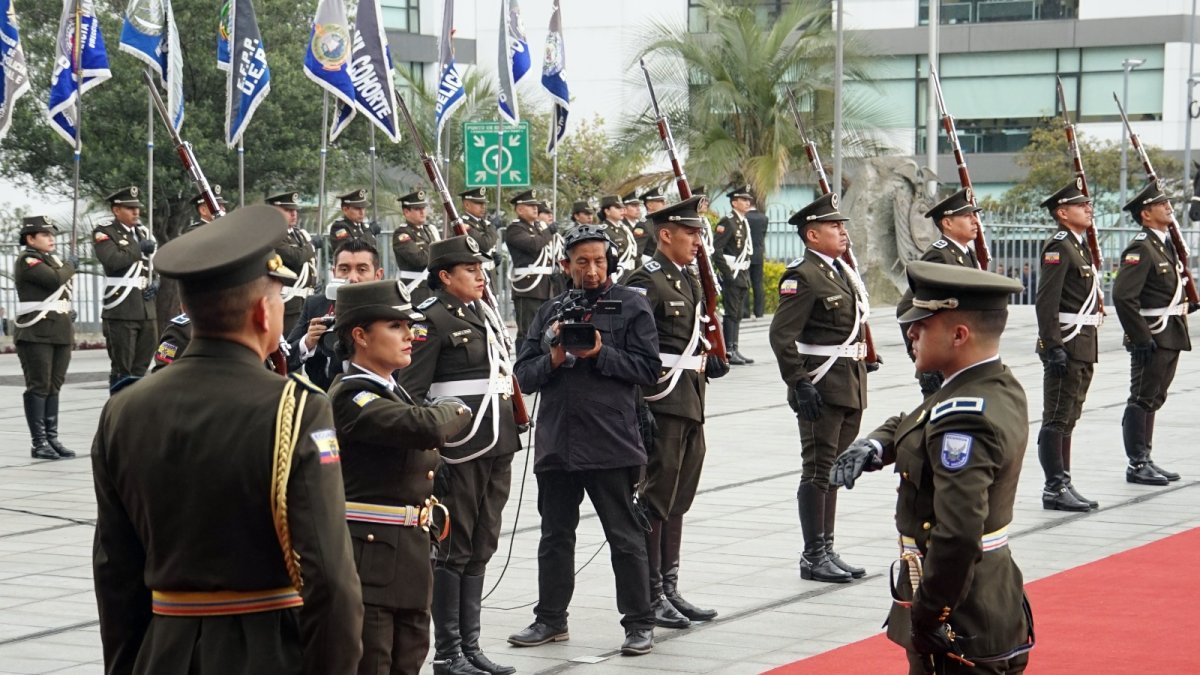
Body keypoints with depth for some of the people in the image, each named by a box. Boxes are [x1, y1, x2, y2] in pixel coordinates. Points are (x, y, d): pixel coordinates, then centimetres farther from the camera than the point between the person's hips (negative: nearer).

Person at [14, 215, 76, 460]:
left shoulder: (53, 259, 18)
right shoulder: (27, 260, -8)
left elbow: (67, 288, 22)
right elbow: (56, 279, -21)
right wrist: (69, 267, -1)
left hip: (61, 332, 8)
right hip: (36, 334, -8)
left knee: (54, 387, 8)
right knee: (38, 387, -5)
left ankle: (52, 438, 11)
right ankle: (39, 443, -4)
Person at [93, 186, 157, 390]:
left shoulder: (143, 232, 17)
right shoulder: (104, 233, -4)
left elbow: (157, 263, 22)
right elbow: (111, 260, -22)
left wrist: (155, 284, 3)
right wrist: (140, 249, -12)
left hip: (147, 311, 6)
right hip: (121, 312, -6)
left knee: (141, 367, 10)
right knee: (121, 369, -3)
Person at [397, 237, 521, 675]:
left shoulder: (486, 314, 15)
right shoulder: (432, 320, -9)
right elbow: (411, 392, -13)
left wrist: (511, 435, 20)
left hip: (497, 445, 8)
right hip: (459, 449, -8)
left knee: (480, 548, 12)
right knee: (454, 549, -1)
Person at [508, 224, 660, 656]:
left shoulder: (631, 308, 1)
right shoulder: (550, 312, 12)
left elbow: (648, 369, -7)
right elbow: (524, 376, 9)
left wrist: (600, 353, -16)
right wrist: (553, 360, -11)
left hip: (611, 443, -4)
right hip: (556, 443, 4)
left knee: (625, 536, 1)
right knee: (555, 536, 13)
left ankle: (639, 623, 10)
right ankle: (551, 620, 25)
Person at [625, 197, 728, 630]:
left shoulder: (691, 280, 16)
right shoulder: (647, 282, -13)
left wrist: (708, 361, 11)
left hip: (692, 403, 9)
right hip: (663, 400, -9)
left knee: (678, 500, 14)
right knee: (657, 499, -4)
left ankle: (670, 589, 21)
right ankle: (650, 596, 2)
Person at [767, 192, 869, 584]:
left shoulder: (842, 272, 15)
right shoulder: (802, 276, -13)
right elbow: (782, 336, -19)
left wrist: (858, 383, 19)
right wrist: (800, 383, -22)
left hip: (850, 387, 9)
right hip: (821, 387, -9)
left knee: (835, 472, 14)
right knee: (818, 470, -4)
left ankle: (827, 550, 21)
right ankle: (813, 556, 2)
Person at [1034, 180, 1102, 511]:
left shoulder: (1079, 246, 17)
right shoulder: (1058, 247, -13)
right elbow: (1046, 302, -20)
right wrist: (1054, 347, -23)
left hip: (1084, 346, 10)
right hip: (1066, 345, -10)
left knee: (1068, 418, 13)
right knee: (1057, 419, -6)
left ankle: (1063, 484, 18)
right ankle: (1055, 489, -4)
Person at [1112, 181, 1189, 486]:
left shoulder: (1166, 244, 15)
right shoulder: (1141, 248, -16)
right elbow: (1123, 296, -24)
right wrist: (1141, 338, -22)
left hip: (1171, 337, 10)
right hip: (1152, 338, -10)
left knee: (1153, 400, 15)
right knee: (1142, 400, -2)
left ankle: (1145, 459, 23)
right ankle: (1137, 464, 3)